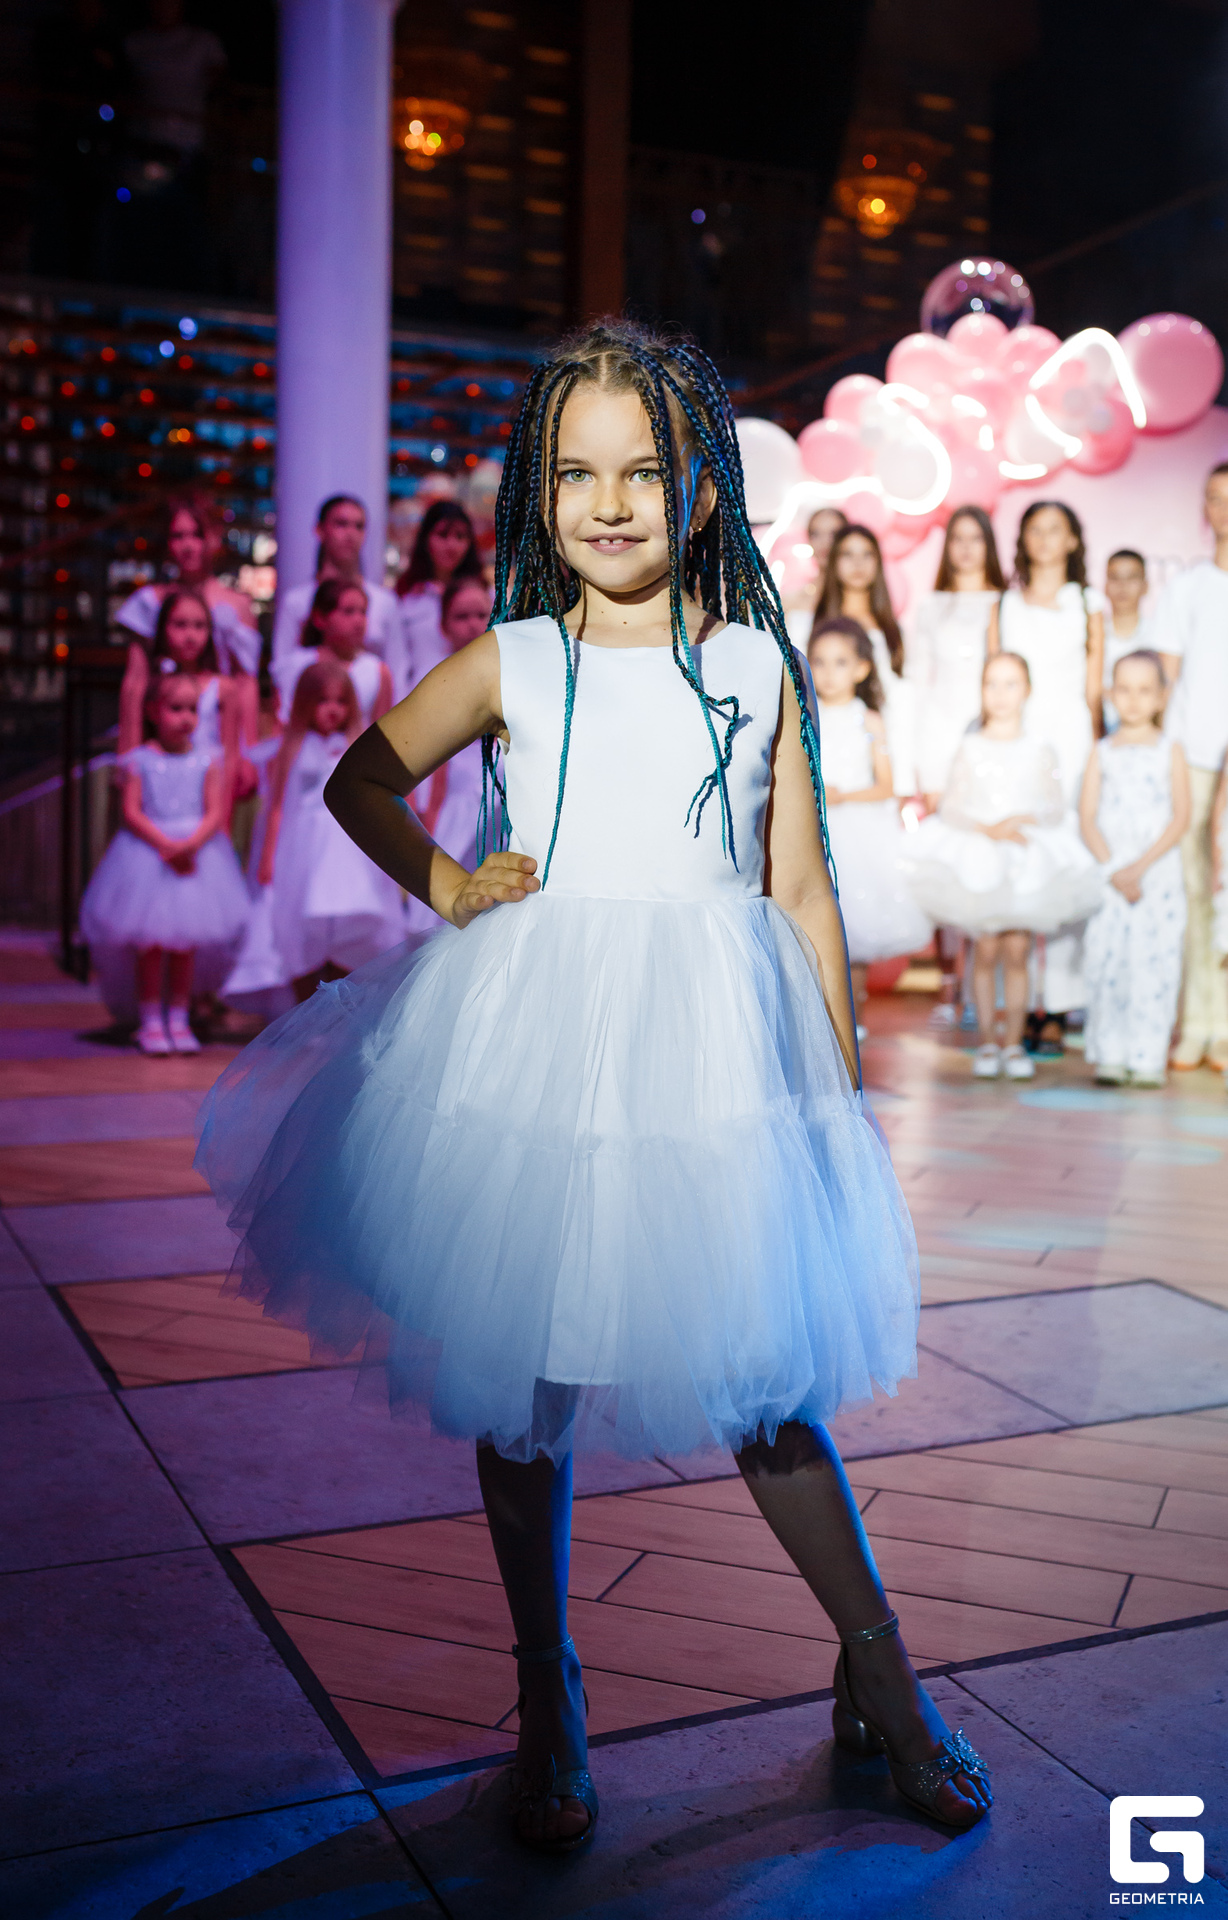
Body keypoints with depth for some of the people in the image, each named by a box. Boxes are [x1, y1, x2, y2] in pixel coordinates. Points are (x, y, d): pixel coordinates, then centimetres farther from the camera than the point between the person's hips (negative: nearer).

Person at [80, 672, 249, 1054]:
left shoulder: (206, 762, 4)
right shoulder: (139, 761, 0)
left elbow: (215, 812, -3)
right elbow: (131, 812, -6)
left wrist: (191, 844, -19)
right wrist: (166, 844, -18)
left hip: (198, 851, 2)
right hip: (147, 856, -2)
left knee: (186, 945, 6)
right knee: (150, 944, 1)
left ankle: (178, 1020, 17)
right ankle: (150, 1022, 11)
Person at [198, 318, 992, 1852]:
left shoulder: (759, 665, 4)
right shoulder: (511, 664, 3)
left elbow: (800, 886, 5)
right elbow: (361, 776, 15)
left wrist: (841, 1080, 5)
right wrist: (443, 886, -1)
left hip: (717, 1055, 0)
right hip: (530, 1050, 1)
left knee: (763, 1374, 7)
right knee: (525, 1382, 10)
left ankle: (877, 1672, 29)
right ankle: (546, 1699, 30)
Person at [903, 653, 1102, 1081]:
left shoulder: (1040, 751, 4)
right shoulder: (970, 749, 3)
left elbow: (1057, 807, 1)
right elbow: (950, 807, -4)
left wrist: (1025, 819, -18)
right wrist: (988, 828, -18)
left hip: (1030, 863, 0)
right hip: (977, 860, 0)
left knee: (1017, 950, -2)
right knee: (985, 950, -1)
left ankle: (1013, 1041, 8)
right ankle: (987, 1042, 9)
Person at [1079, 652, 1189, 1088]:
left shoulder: (1170, 751, 5)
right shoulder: (1102, 752, 8)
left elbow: (1181, 818, -3)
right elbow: (1087, 818, 1)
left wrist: (1140, 867, -13)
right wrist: (1114, 870, -12)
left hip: (1159, 875, -1)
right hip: (1108, 876, 1)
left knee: (1155, 962, -3)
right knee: (1107, 962, -2)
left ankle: (1148, 1057, 3)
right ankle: (1109, 1055, 6)